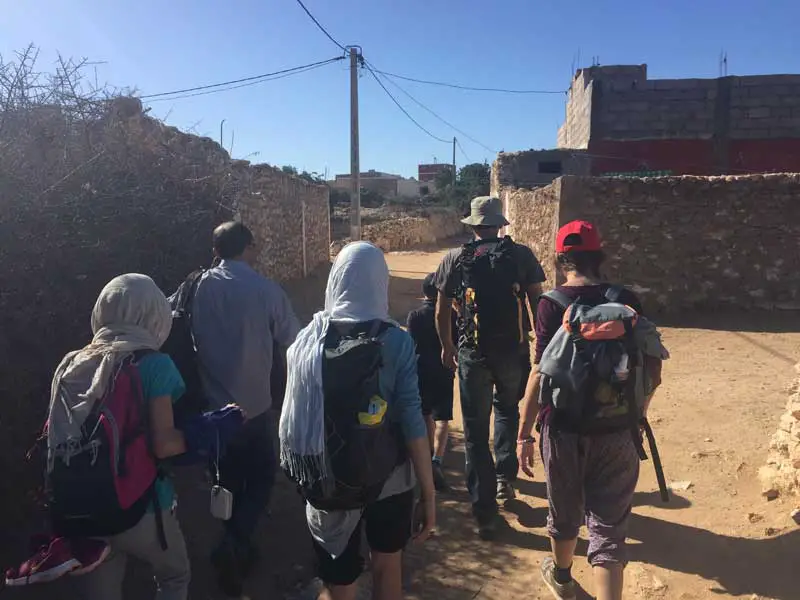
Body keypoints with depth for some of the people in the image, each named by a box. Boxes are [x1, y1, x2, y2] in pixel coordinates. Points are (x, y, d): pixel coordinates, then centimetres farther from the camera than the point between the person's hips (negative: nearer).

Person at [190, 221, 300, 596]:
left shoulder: (199, 288, -6)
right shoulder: (266, 290, -14)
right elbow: (292, 341, -5)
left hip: (212, 406, 4)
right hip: (252, 406, -3)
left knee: (229, 482, 20)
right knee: (260, 478, 14)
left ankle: (238, 549, 34)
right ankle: (232, 545, -3)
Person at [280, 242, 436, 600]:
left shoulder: (308, 340, -8)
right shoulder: (396, 342, -13)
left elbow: (293, 420, -3)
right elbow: (412, 422, -15)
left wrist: (300, 472, 13)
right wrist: (428, 494, -8)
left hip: (330, 484, 1)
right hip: (389, 480, 0)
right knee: (387, 568, 25)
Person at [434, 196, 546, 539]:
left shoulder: (456, 259, 0)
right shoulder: (521, 255, 0)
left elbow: (442, 312, 3)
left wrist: (446, 347, 17)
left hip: (473, 353, -1)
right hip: (514, 350, 1)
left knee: (476, 432, 7)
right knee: (508, 409, 30)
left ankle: (485, 514, 11)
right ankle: (506, 477, 27)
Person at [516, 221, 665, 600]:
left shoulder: (552, 304, -11)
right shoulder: (626, 300, -2)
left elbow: (541, 373, -16)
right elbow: (652, 371, 0)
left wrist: (524, 433, -10)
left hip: (564, 428, -1)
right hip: (617, 430, 1)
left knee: (564, 511, 22)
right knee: (608, 525, 10)